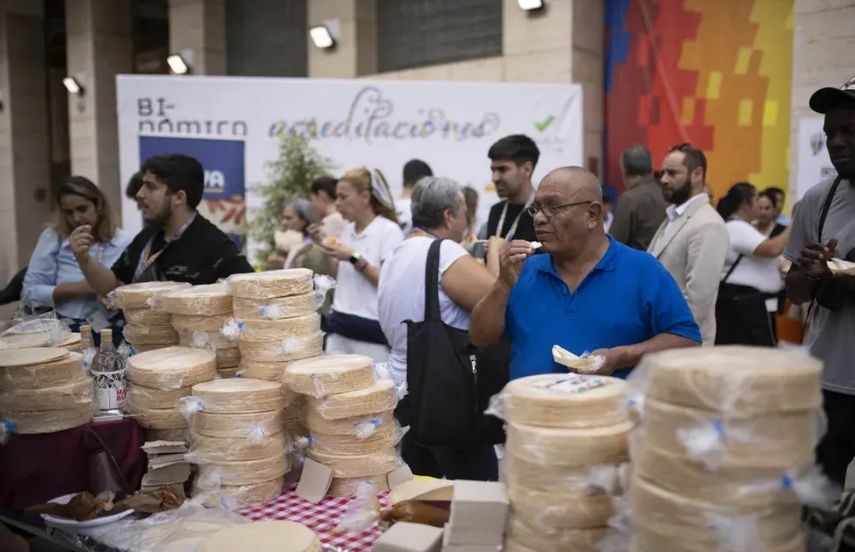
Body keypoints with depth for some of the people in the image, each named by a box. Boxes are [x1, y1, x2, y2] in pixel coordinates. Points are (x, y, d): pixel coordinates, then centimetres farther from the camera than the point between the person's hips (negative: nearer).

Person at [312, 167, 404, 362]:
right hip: (339, 325, 7)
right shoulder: (348, 229, 10)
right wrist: (326, 249, 5)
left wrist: (354, 258, -19)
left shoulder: (389, 230, -11)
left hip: (372, 328, -6)